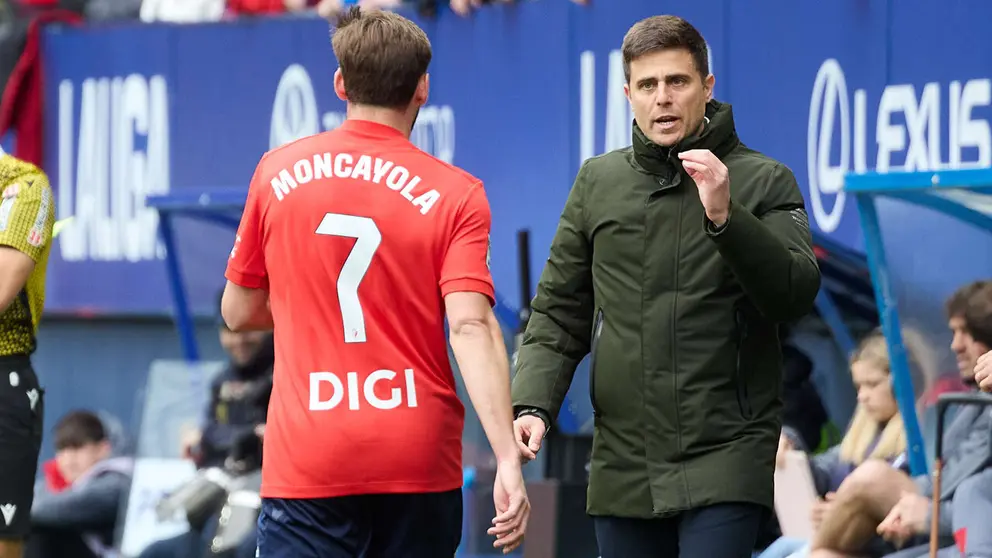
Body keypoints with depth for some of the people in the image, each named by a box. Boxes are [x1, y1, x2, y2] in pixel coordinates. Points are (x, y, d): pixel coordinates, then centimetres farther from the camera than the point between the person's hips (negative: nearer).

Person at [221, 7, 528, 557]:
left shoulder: (276, 173, 5)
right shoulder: (456, 194, -2)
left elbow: (239, 313, 14)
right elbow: (471, 326, -14)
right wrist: (507, 460, -18)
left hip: (305, 463, 0)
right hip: (421, 465, 0)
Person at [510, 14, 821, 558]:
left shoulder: (763, 181, 1)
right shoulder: (598, 181, 11)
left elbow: (797, 294, -11)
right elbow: (560, 310, 13)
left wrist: (725, 217, -24)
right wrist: (533, 403, -2)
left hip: (725, 458, -4)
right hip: (623, 463, 4)